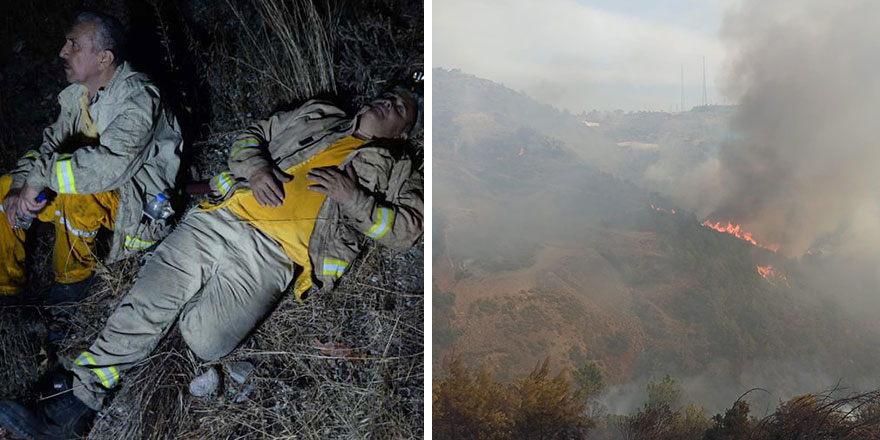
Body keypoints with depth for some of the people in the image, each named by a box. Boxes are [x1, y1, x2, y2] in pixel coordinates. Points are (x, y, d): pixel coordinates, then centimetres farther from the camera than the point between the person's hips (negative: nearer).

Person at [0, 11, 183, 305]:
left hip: (136, 201, -8)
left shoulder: (138, 98, -26)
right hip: (94, 186, 9)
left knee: (74, 198, -36)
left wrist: (41, 175, -37)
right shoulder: (77, 94, 3)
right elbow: (51, 144, 3)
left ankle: (74, 275, -7)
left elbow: (110, 163, -41)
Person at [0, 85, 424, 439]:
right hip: (222, 217, 3)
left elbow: (408, 228, 4)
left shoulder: (393, 168, 17)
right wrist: (256, 169, 2)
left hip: (272, 254, -3)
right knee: (145, 306, -9)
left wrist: (351, 197, -8)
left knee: (205, 340, -20)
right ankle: (80, 398, -1)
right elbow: (252, 135, 25)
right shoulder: (317, 117, 26)